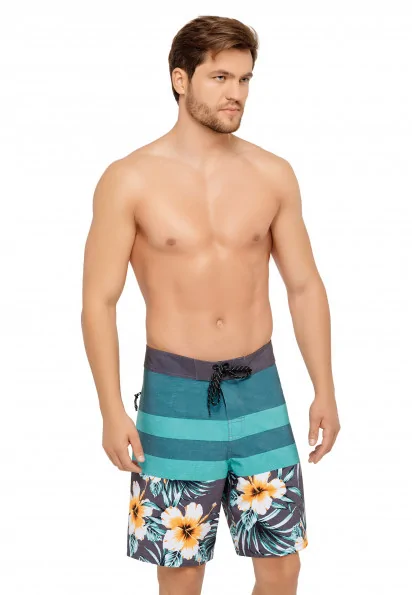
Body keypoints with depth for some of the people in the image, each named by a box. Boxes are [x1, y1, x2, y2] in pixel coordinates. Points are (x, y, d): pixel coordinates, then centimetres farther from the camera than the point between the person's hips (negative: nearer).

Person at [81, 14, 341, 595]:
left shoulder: (273, 174, 2)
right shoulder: (130, 180, -7)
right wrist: (111, 410, -10)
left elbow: (305, 286, 7)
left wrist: (325, 390, 5)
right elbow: (99, 301, -6)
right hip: (176, 393, -2)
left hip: (258, 385, 3)